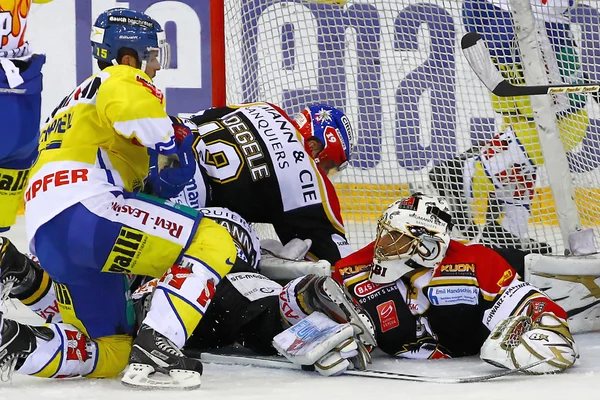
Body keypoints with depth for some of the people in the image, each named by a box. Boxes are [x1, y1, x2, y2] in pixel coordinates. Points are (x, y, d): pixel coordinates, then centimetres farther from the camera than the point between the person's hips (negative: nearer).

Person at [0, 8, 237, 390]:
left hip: (46, 239, 9)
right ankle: (154, 351, -21)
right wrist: (173, 144, -1)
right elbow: (133, 110, -18)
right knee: (213, 242, -7)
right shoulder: (122, 79, 6)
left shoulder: (74, 101, 37)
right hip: (84, 212, -9)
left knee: (110, 353, 14)